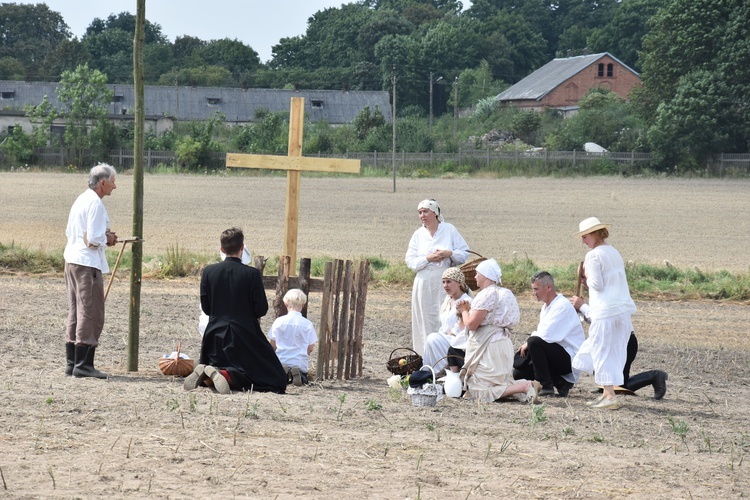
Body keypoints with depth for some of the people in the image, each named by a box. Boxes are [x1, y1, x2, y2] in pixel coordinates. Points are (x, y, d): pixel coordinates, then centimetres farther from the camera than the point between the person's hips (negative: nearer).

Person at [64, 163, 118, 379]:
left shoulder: (81, 200, 14)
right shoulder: (96, 204, -16)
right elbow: (93, 240, -22)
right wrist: (108, 239, -2)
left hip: (72, 260, 10)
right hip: (88, 264, -10)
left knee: (75, 313, 14)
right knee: (91, 315, -5)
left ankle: (72, 362, 18)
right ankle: (83, 364, -5)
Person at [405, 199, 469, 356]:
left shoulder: (449, 230, 3)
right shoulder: (418, 234, 8)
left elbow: (465, 253, 4)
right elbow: (410, 261, 2)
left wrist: (449, 254, -14)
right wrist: (428, 258, -13)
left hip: (445, 282, -2)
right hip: (424, 283, 2)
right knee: (426, 319, 0)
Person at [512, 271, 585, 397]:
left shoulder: (562, 306, -17)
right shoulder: (546, 306, 14)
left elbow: (547, 335, -26)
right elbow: (540, 333, 16)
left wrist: (527, 344, -11)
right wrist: (527, 344, -5)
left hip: (570, 357, -10)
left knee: (534, 342, -31)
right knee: (518, 374, 2)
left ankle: (546, 387, -23)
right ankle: (561, 383, 2)